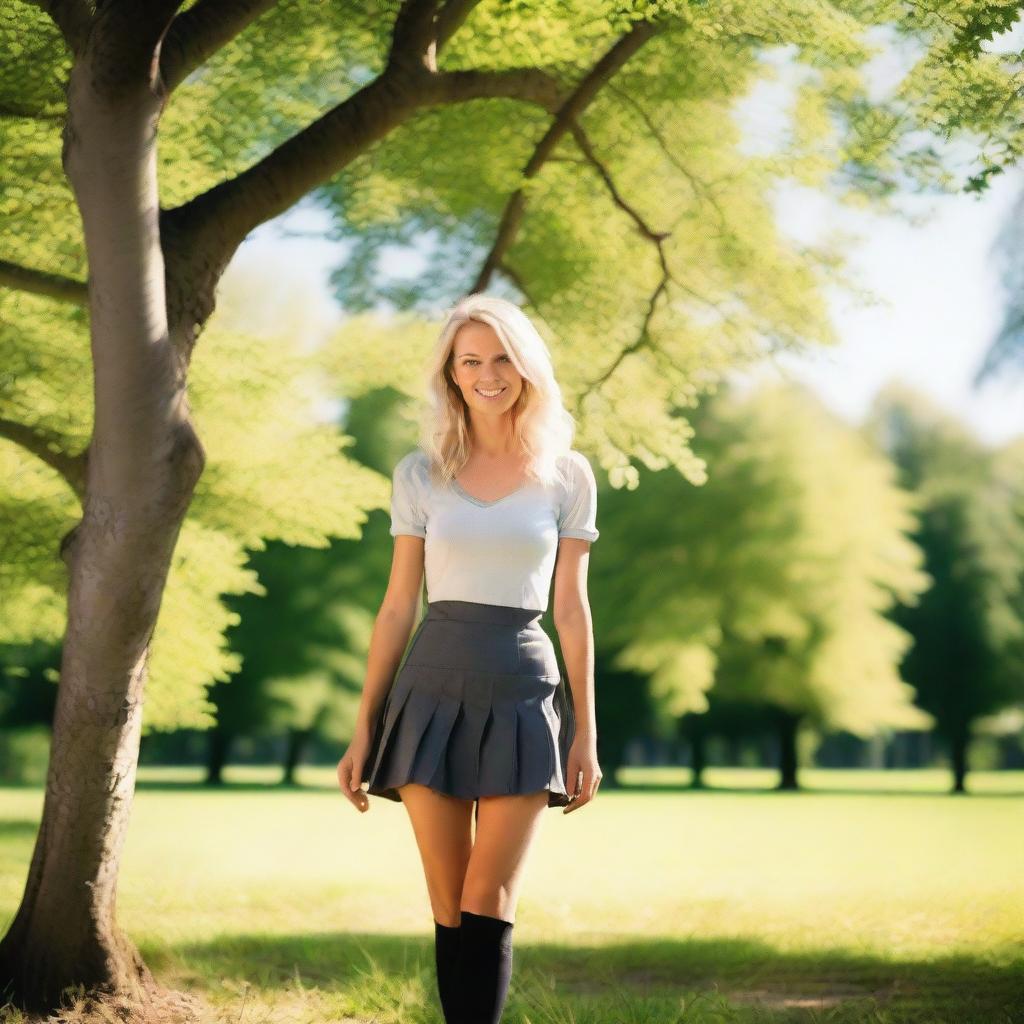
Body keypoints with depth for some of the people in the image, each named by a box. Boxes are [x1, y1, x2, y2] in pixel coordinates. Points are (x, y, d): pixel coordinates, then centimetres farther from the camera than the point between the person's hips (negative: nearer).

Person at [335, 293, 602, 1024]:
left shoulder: (567, 476, 4)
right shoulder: (420, 474, 5)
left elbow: (571, 609, 5)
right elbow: (398, 606, 7)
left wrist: (586, 734, 2)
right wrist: (363, 730, 4)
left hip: (523, 694, -1)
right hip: (434, 693, 1)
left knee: (488, 906, -7)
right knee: (451, 909, 2)